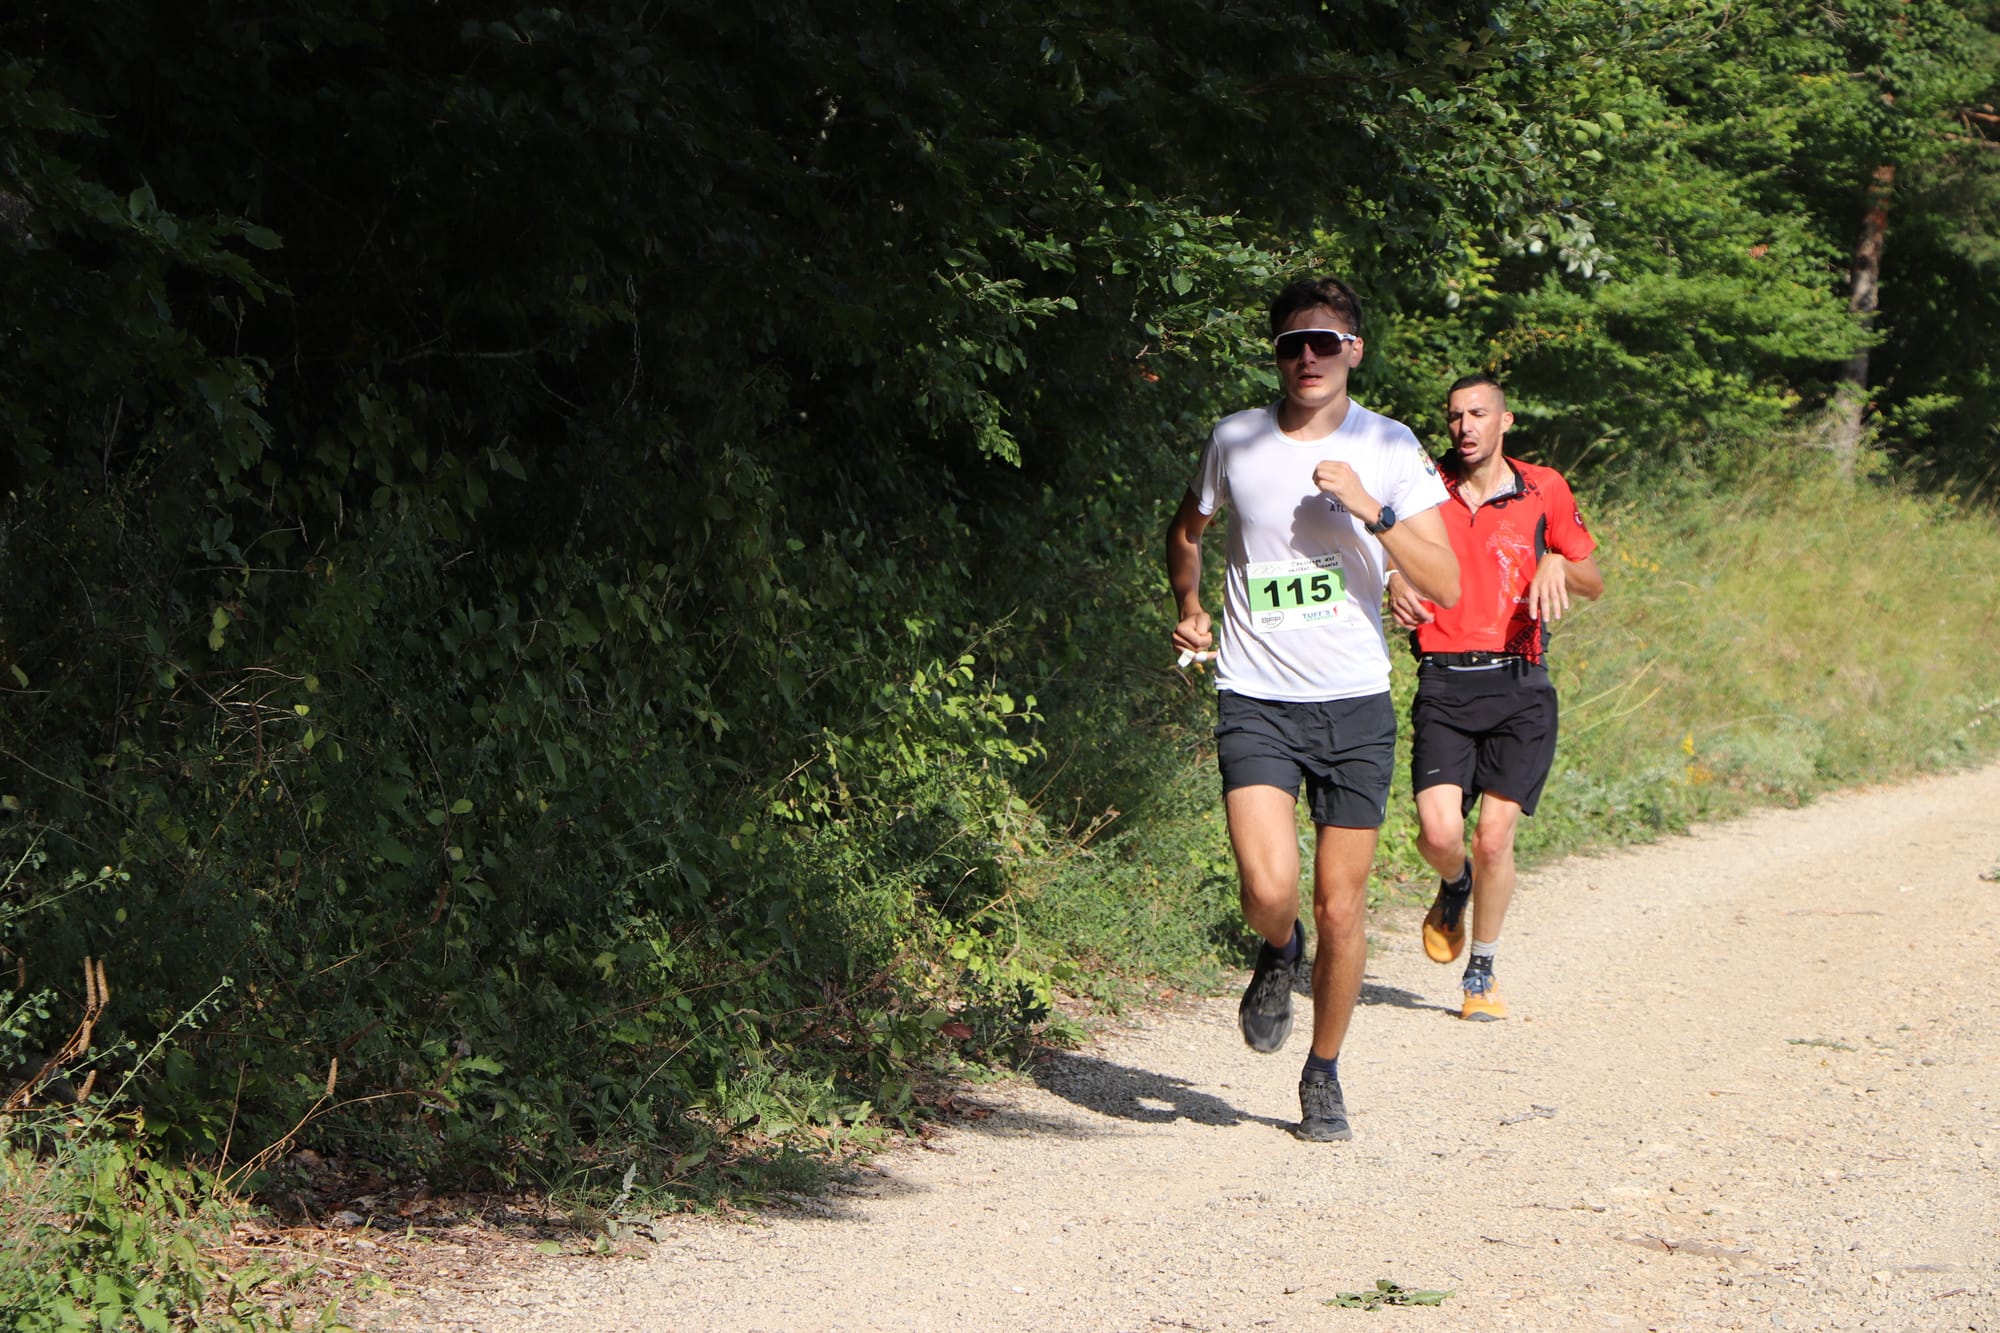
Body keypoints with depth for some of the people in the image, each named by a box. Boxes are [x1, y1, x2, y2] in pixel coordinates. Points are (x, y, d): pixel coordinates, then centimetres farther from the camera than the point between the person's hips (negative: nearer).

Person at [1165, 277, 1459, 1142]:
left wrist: (1372, 511, -18)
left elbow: (1445, 586, -7)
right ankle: (1278, 956, 18)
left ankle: (1324, 1077, 23)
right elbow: (1188, 529, 25)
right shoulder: (1235, 442, 3)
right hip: (1255, 700, 0)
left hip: (1355, 705, 0)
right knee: (1269, 890, -19)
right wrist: (1188, 606, 12)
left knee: (1339, 907, 2)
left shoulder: (1389, 449, 0)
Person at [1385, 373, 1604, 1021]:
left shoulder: (1544, 490, 7)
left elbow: (1594, 583, 15)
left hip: (1518, 685, 0)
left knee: (1494, 838, -6)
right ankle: (1453, 888, 25)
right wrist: (1395, 584, -5)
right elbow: (1391, 563, 19)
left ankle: (1482, 975, 14)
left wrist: (1558, 565, -7)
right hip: (1444, 682, 0)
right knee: (1438, 833, -14)